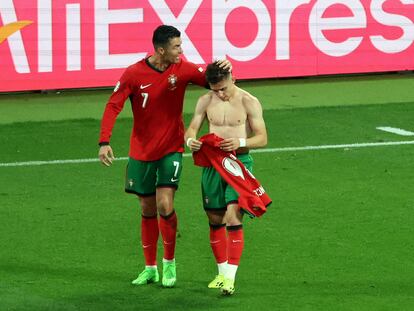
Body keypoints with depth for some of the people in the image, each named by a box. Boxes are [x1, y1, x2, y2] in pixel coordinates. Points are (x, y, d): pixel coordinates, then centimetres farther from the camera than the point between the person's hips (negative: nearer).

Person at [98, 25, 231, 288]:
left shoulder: (182, 69, -7)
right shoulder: (134, 74, -11)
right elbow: (113, 106, -13)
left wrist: (224, 69, -22)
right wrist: (104, 142, -24)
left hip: (171, 149, -1)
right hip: (141, 151, 1)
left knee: (165, 206, -14)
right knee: (148, 210, 9)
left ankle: (170, 262, 7)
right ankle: (150, 268, 23)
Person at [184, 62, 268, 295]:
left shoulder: (249, 102, -5)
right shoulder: (205, 101, 5)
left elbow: (262, 138, -6)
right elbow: (192, 128, 8)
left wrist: (240, 142, -26)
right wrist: (190, 140, -17)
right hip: (212, 163, 4)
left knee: (233, 218, -15)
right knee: (215, 220, 10)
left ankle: (230, 277, -17)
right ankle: (223, 272, 24)